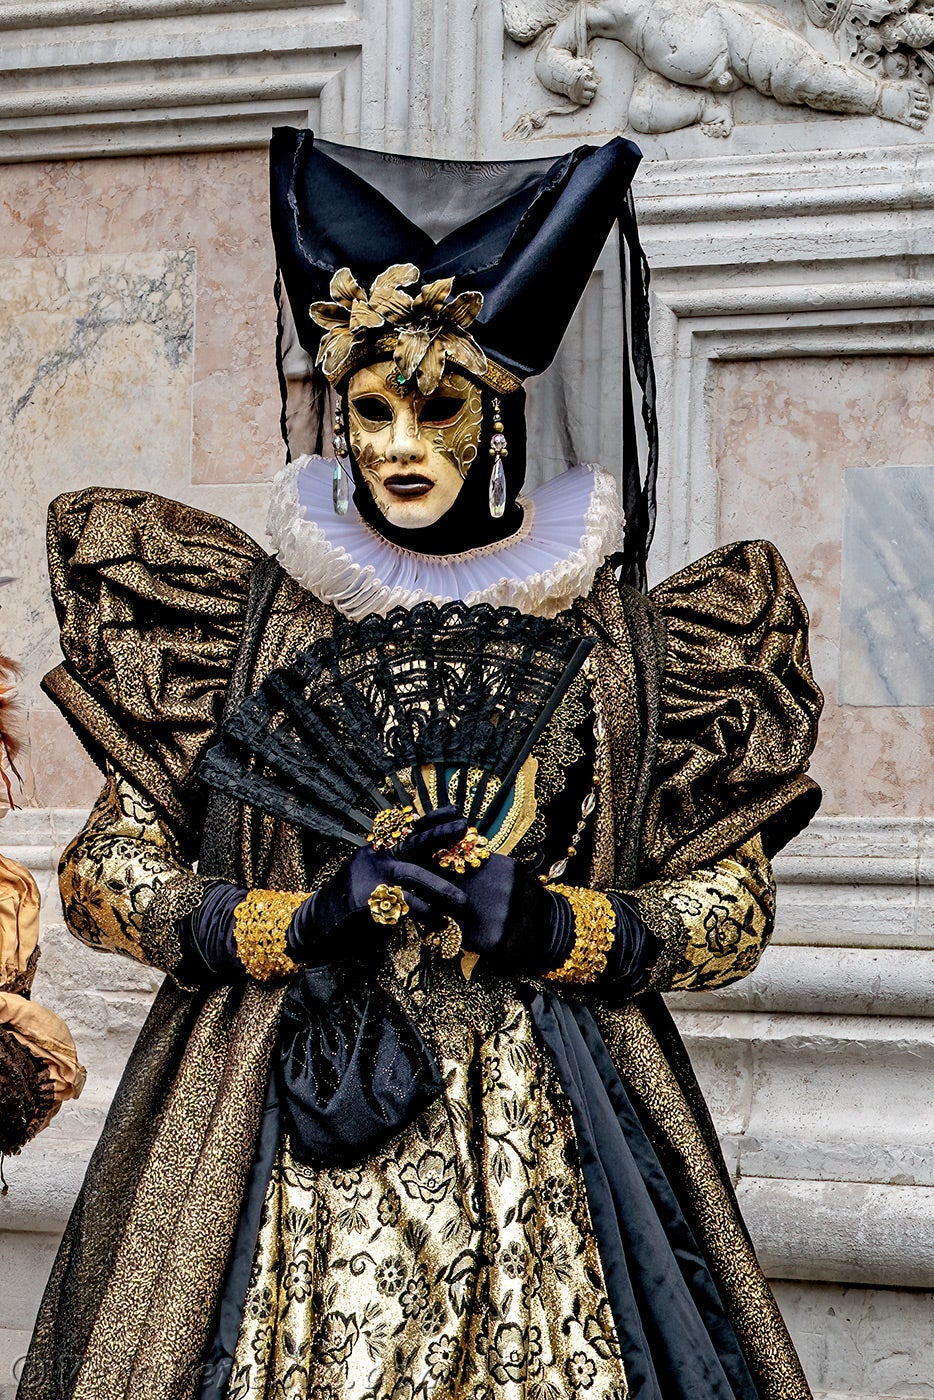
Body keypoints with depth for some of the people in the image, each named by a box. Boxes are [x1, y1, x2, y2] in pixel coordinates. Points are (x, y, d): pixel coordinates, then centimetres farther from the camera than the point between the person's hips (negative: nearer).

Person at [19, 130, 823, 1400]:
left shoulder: (610, 634, 4)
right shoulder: (245, 617, 4)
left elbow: (733, 904, 6)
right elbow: (104, 875, 4)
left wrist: (560, 930, -11)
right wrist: (299, 924, -11)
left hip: (548, 1141, 0)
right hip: (291, 1128, 0)